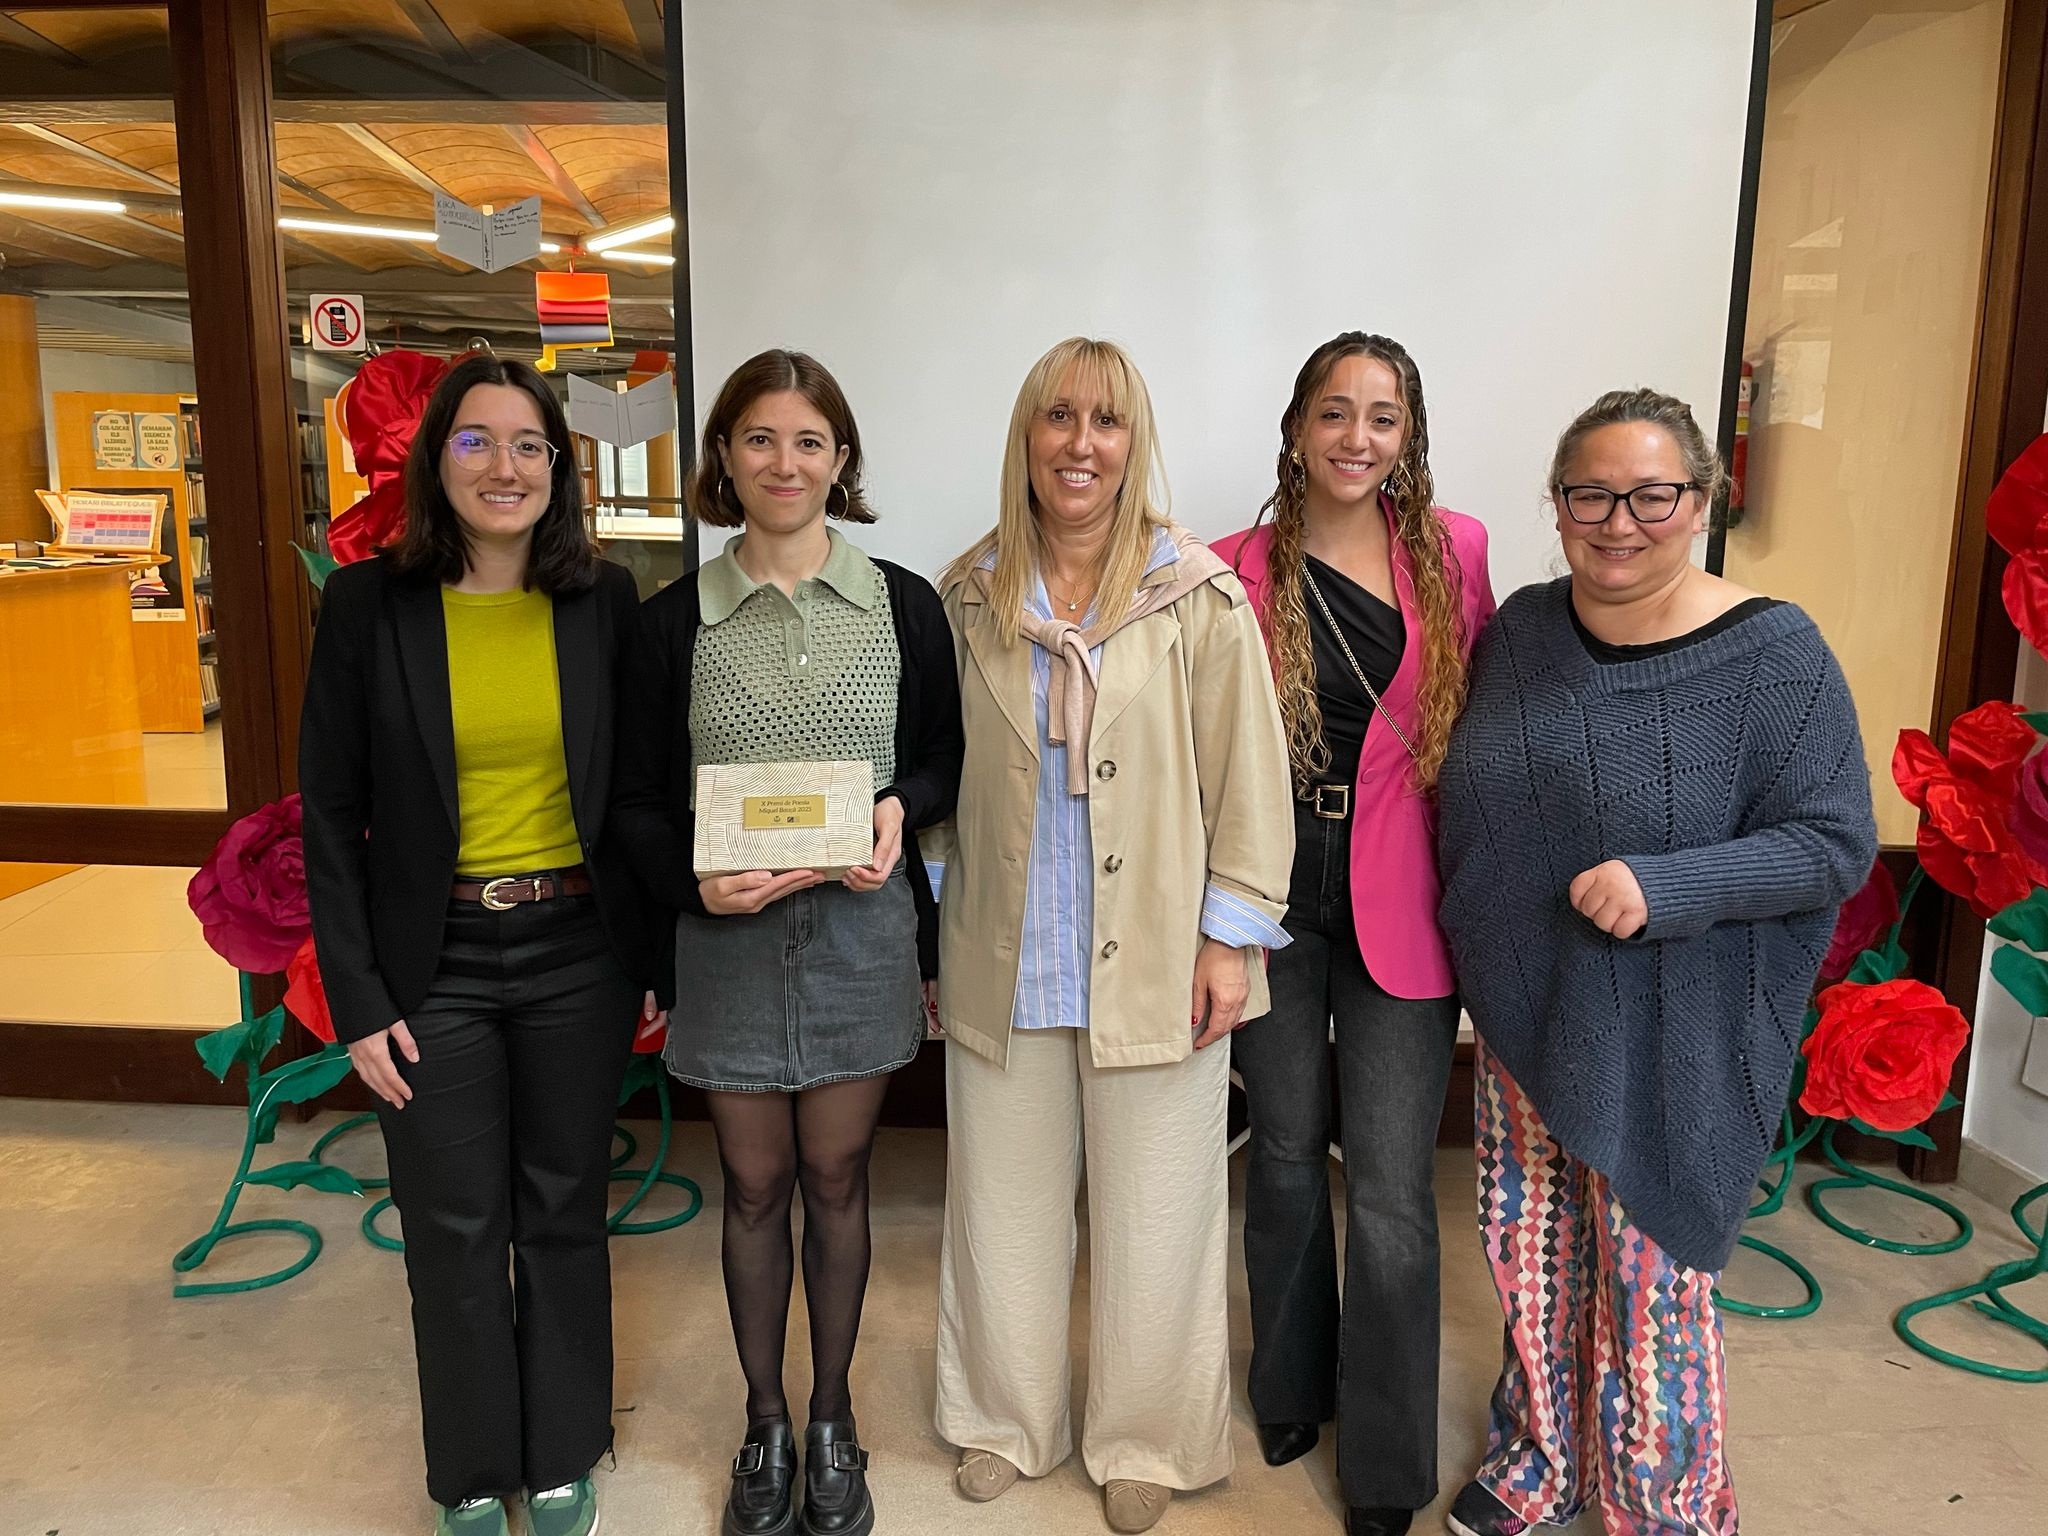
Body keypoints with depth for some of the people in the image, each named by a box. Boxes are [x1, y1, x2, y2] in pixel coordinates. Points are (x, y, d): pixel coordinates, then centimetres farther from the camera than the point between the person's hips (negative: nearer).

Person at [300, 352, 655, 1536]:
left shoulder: (606, 601, -1)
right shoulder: (369, 604, -5)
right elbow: (331, 814, -3)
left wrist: (655, 958, 2)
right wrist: (359, 996, -6)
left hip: (578, 950, 1)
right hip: (436, 961, -1)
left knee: (564, 1214, 14)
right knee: (456, 1229, 12)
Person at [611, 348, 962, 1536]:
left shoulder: (903, 604, 0)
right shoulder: (674, 620, 0)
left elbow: (946, 757, 7)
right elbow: (639, 798, 2)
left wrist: (902, 807, -14)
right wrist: (693, 878, -16)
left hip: (861, 926, 0)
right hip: (729, 934, 0)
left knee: (838, 1176, 13)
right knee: (755, 1183, 13)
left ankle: (832, 1422, 33)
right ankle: (766, 1426, 33)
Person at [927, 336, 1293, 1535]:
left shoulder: (1198, 596, -8)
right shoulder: (971, 595, 2)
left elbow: (1251, 775, -6)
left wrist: (1233, 935, -9)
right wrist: (931, 919, 8)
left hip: (1155, 963, -2)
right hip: (1003, 961, 3)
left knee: (1153, 1217, 12)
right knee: (1005, 1203, 17)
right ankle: (1010, 1422, 40)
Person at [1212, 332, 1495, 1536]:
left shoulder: (1454, 552, 0)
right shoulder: (1240, 570, -2)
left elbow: (1487, 711, 6)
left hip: (1401, 908, 0)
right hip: (1278, 903, 1)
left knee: (1391, 1191, 3)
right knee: (1287, 1158, 16)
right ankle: (1292, 1386, 41)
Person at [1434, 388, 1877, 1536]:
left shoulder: (1772, 652, -13)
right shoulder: (1520, 628, 2)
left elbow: (1836, 843, -14)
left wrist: (1662, 886, -26)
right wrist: (1467, 947, 8)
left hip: (1665, 1043, -4)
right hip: (1522, 1016, 5)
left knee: (1651, 1287, 9)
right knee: (1532, 1263, 18)